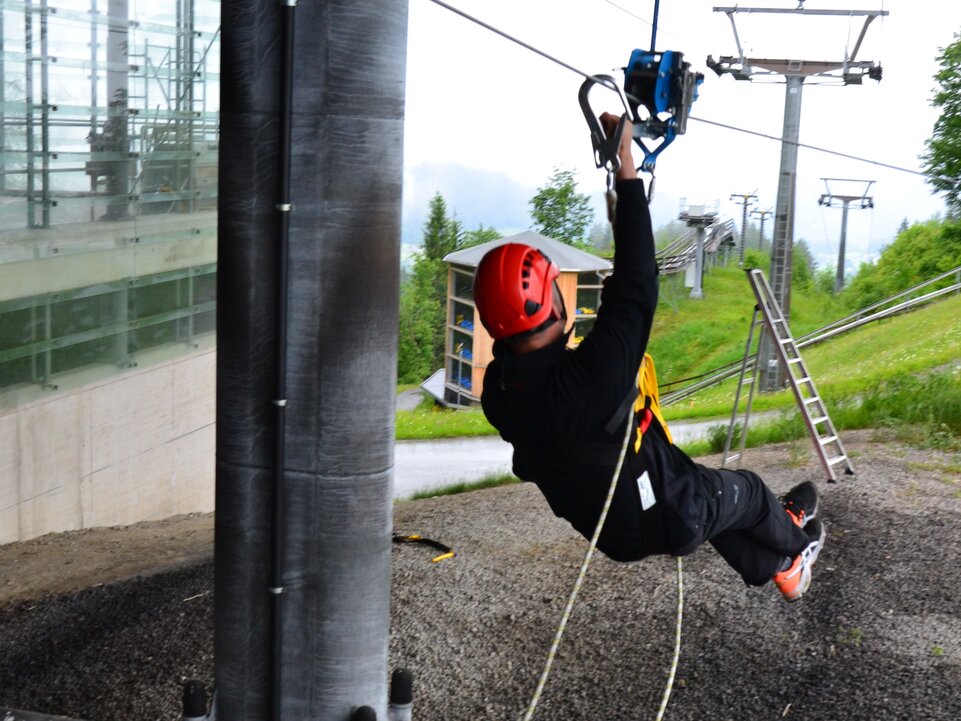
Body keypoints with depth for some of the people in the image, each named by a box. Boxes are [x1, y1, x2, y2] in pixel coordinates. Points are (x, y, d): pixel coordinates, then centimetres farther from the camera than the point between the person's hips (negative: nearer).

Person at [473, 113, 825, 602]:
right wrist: (626, 166, -30)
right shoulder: (591, 375, -43)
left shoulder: (499, 390, -20)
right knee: (746, 491, 26)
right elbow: (636, 285, -36)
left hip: (604, 527, 7)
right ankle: (796, 540, 58)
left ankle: (780, 572, 54)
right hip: (663, 519, -6)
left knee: (710, 492, 33)